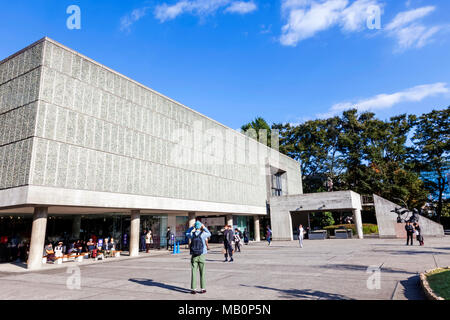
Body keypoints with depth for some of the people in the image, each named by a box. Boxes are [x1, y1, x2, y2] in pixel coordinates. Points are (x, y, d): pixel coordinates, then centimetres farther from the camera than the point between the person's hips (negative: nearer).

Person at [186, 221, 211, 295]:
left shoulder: (192, 235, -4)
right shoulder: (203, 234, -9)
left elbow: (187, 233, 20)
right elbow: (209, 234, 13)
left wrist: (192, 227, 16)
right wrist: (204, 227, 16)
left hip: (194, 256, 1)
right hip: (201, 256, -1)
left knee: (193, 272, 3)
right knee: (202, 273, 8)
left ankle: (193, 289, 5)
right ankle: (203, 288, 13)